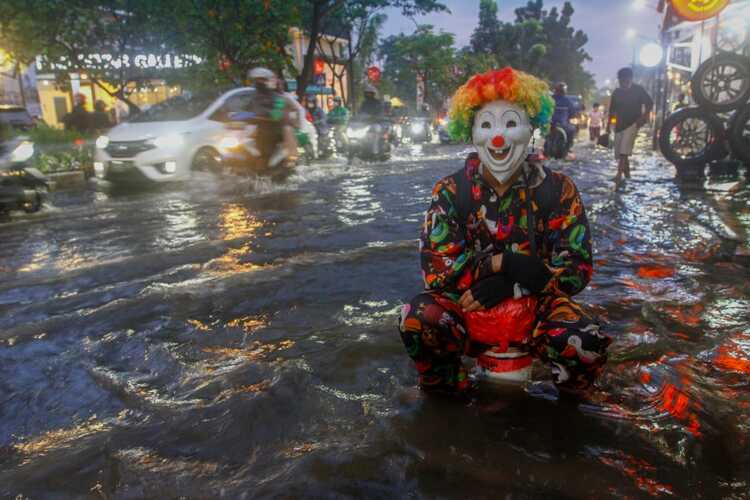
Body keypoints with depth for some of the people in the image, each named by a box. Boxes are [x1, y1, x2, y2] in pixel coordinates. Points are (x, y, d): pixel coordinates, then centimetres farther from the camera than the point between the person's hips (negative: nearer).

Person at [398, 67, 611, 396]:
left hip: (537, 305, 1)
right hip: (468, 308, 0)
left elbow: (576, 270, -10)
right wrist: (506, 263, -22)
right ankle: (448, 392, 2)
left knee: (586, 345, -29)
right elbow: (434, 270, -14)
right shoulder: (450, 191, -7)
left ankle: (567, 401, 8)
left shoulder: (557, 190, -6)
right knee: (416, 320, -29)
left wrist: (507, 286, -22)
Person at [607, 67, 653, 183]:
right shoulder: (616, 92, 7)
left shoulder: (638, 90, -3)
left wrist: (644, 117, -12)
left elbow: (649, 103, 1)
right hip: (619, 125, 5)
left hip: (633, 124, -5)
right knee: (619, 153, 7)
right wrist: (608, 124, 12)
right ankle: (627, 173, 27)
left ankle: (619, 175, -26)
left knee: (624, 151, -20)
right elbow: (612, 109, 15)